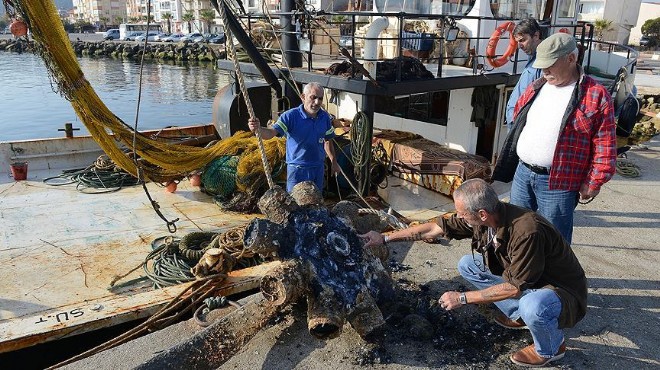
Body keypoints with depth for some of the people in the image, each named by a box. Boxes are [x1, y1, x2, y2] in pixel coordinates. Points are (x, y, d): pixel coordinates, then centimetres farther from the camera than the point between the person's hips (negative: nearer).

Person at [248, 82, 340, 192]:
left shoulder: (325, 117, -1)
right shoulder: (290, 116, -17)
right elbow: (271, 132, -29)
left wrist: (334, 162, 18)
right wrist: (259, 129, -50)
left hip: (318, 167, 5)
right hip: (297, 168, -4)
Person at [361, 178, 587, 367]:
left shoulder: (527, 232, -37)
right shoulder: (481, 218, -14)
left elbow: (515, 288, -30)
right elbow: (435, 228, -5)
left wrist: (462, 298, -23)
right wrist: (385, 238, -4)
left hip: (560, 290, -6)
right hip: (520, 277, 7)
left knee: (533, 306, -39)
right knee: (467, 265, 0)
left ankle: (550, 349, -2)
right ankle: (519, 315, 14)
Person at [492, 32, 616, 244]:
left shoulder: (595, 95, -10)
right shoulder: (536, 88, 9)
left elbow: (605, 147, -11)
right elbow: (517, 122, 22)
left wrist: (593, 183, -11)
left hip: (558, 184, -6)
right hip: (522, 174, 6)